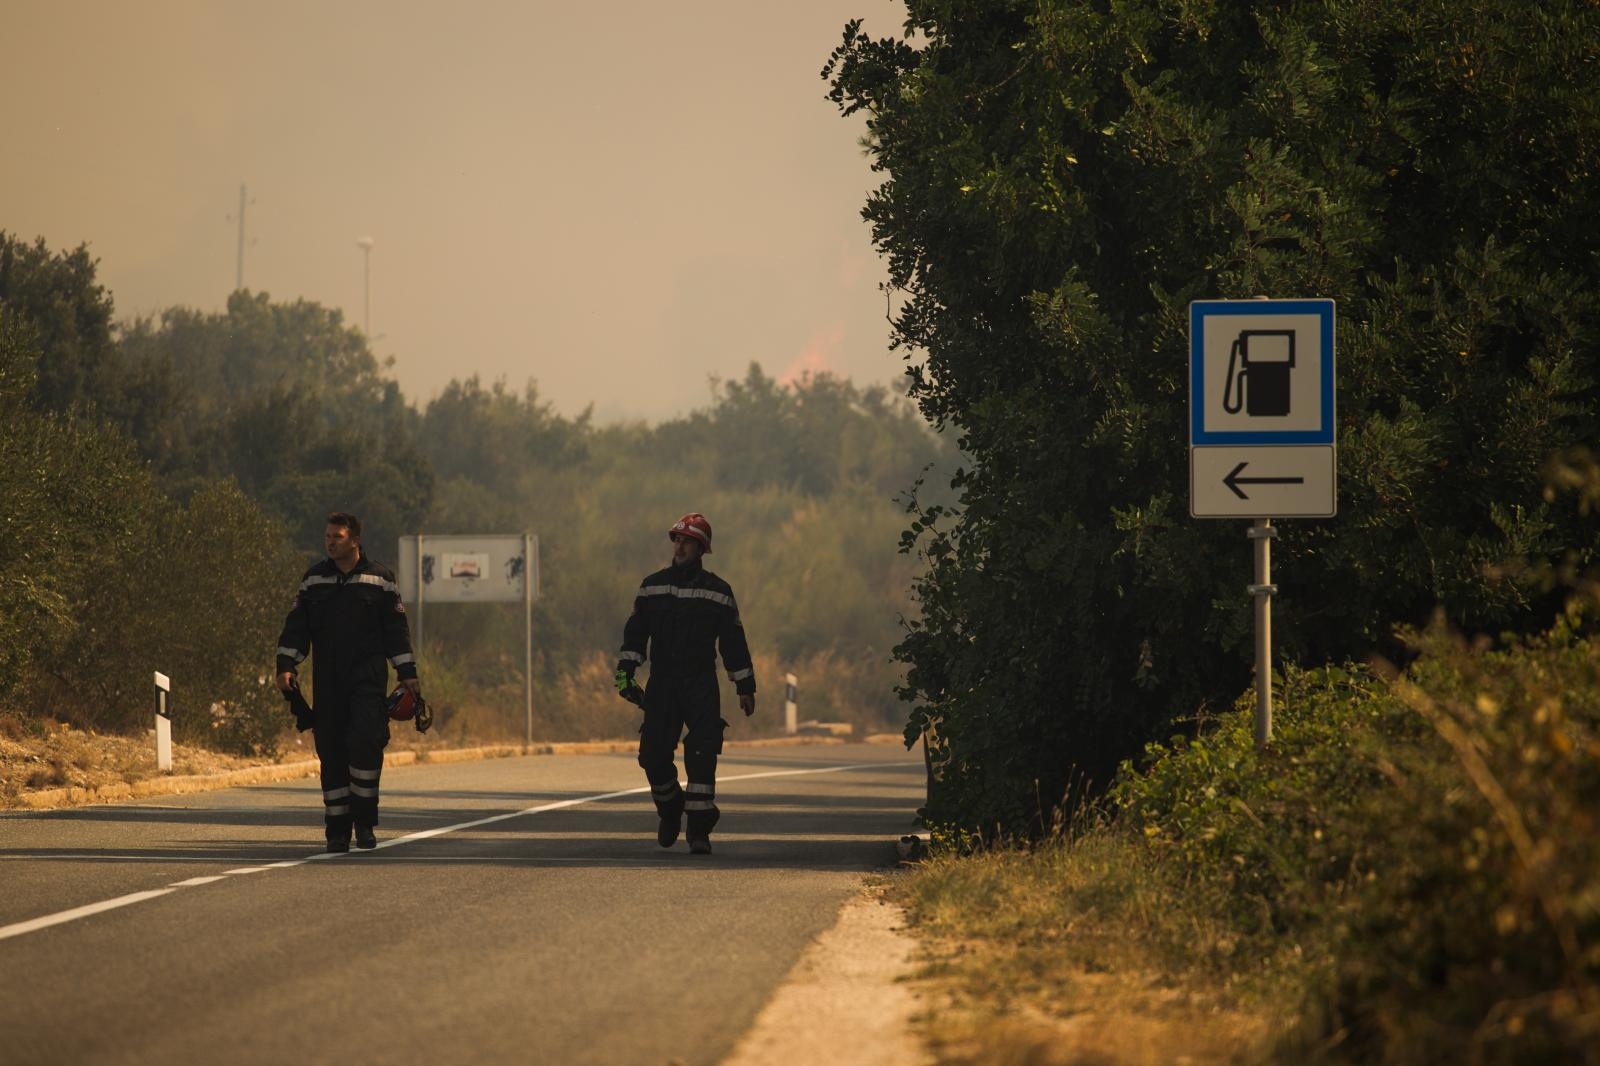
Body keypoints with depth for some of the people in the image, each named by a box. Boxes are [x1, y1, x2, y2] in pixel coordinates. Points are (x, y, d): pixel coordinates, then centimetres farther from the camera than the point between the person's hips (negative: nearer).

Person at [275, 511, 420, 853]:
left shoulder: (379, 579, 5)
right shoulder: (314, 579, 10)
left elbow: (396, 629, 9)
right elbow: (296, 626, 11)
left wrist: (407, 673, 6)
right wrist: (286, 665, -1)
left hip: (368, 675, -2)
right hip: (327, 679, 2)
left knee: (365, 741, -17)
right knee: (331, 751, 0)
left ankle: (364, 820, -5)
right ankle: (337, 828, 6)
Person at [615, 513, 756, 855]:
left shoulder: (718, 592, 4)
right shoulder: (652, 586, 8)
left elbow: (733, 641, 8)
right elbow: (635, 631, 8)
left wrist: (745, 686, 8)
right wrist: (624, 672, -3)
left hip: (701, 686, -2)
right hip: (661, 685, 2)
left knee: (702, 757, -12)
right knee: (654, 756, -3)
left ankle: (699, 831, -8)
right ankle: (670, 811, 26)